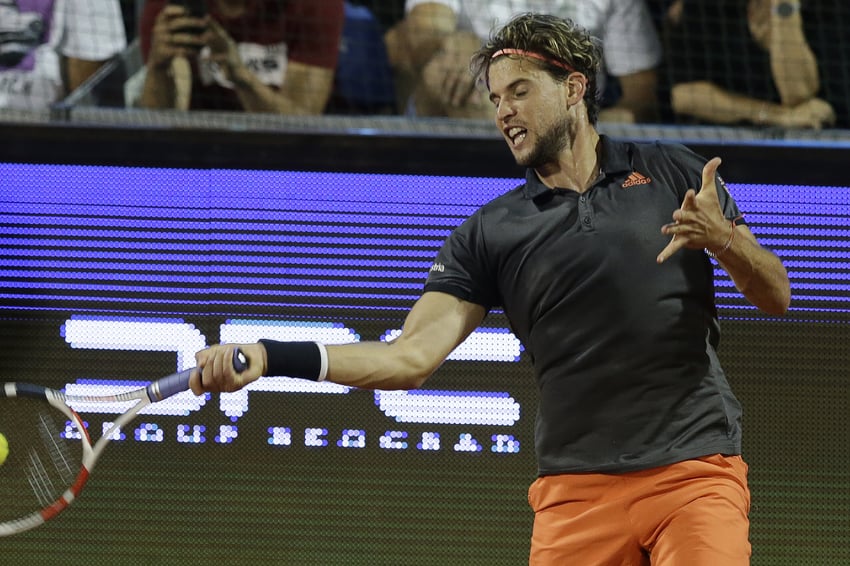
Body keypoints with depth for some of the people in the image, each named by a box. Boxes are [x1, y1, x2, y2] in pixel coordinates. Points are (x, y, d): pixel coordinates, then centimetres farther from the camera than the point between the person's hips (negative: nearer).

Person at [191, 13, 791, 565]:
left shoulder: (672, 173, 8)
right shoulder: (489, 234, 8)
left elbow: (775, 296, 10)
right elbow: (411, 357, -1)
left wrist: (724, 239, -12)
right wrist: (271, 357, -13)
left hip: (696, 468, -1)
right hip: (577, 487, 1)